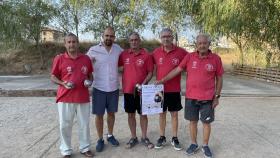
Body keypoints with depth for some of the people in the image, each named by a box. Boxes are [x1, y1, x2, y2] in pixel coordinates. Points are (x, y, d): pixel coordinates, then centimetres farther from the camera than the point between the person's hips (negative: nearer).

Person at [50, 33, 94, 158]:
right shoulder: (59, 58, -2)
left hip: (83, 98, 2)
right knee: (65, 125, 7)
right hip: (65, 98, -2)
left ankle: (85, 148, 30)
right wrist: (63, 83, -15)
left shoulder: (86, 59, 4)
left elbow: (90, 75, 16)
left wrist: (89, 81, -5)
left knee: (84, 124, 12)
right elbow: (53, 77, 3)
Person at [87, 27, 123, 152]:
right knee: (99, 114, 6)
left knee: (111, 113, 15)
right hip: (99, 88, -2)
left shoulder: (118, 49, 1)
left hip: (114, 88, 3)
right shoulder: (93, 50, -7)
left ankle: (110, 136, 34)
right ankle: (100, 139, 24)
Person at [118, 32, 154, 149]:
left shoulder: (146, 55, -5)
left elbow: (150, 72, -4)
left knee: (143, 114, 10)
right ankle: (133, 137, 28)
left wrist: (143, 84, -15)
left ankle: (144, 137, 27)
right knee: (131, 114, 12)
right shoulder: (124, 54, 2)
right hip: (128, 90, 2)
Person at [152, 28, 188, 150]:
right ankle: (162, 137, 27)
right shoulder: (156, 52, -1)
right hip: (160, 89, 1)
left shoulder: (181, 52, -6)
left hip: (174, 90, -1)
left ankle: (175, 138, 25)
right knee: (162, 114, 12)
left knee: (174, 114, 10)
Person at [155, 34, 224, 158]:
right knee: (193, 121, 12)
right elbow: (177, 70, 0)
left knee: (206, 122, 10)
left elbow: (219, 79, 2)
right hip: (190, 97, 1)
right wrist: (163, 80, -3)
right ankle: (194, 144, 30)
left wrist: (217, 96, 0)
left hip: (207, 98, -1)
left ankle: (205, 146, 29)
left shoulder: (216, 59, -3)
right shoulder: (189, 57, -1)